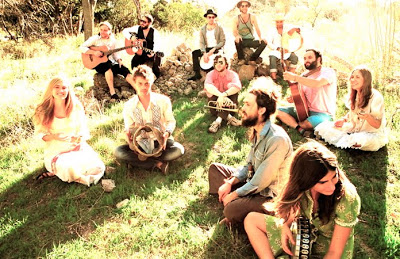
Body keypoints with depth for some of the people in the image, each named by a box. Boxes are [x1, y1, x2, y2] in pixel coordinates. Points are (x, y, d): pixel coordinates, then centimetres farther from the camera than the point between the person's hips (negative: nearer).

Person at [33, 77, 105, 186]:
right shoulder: (43, 111, -3)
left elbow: (83, 130, 4)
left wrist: (80, 138, -20)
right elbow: (40, 134, 2)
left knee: (97, 168, -22)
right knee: (70, 170, -38)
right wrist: (54, 136, -19)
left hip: (77, 147, 4)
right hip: (56, 151, -4)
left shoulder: (76, 107, 1)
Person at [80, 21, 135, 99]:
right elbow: (82, 47, -9)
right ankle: (112, 93, -38)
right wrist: (94, 52, -21)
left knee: (124, 69, -19)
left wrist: (119, 60, -2)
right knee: (108, 66, -37)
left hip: (110, 62, 4)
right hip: (97, 63, -4)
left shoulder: (113, 40, 9)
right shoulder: (95, 39, -4)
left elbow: (115, 53, 17)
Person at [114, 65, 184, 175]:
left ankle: (138, 160, -24)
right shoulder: (128, 106, -2)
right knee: (119, 152, -26)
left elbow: (171, 121, 2)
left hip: (160, 141, -1)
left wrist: (167, 133, -20)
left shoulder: (163, 100, -5)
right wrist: (128, 134, -20)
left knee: (179, 149, -32)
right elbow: (129, 128, 6)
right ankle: (158, 164, -26)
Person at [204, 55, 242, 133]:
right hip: (215, 105, 0)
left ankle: (219, 120, -35)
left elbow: (237, 86, -30)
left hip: (230, 106, 0)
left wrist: (224, 95, -44)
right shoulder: (211, 74, -7)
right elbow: (207, 86, -30)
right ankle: (228, 117, -30)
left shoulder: (232, 74, -7)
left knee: (231, 85, -24)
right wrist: (220, 95, -45)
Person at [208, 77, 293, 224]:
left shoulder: (277, 140, -29)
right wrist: (230, 183, -4)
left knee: (232, 211, -32)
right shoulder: (257, 131, 1)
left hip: (271, 195, -9)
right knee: (215, 168, 9)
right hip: (253, 182, 9)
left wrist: (234, 194, -14)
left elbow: (260, 183, -25)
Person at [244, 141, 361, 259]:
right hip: (304, 233, 5)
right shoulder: (302, 186, -20)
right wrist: (285, 225, -16)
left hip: (328, 249, -5)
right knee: (251, 220, 1)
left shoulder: (347, 200, -31)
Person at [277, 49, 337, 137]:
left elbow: (317, 83, -31)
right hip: (305, 110, 7)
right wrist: (294, 98, -5)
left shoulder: (328, 72, -8)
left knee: (307, 124, -39)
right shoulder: (304, 76, 11)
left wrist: (295, 77, -32)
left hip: (323, 114, -7)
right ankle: (301, 129, -28)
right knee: (279, 111, -11)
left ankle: (293, 123, -6)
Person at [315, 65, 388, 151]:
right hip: (355, 130, 6)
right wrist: (343, 120, -2)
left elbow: (377, 125, -17)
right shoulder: (354, 95, 4)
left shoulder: (376, 97, -17)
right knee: (323, 127, -8)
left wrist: (367, 117, -38)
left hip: (373, 134, -5)